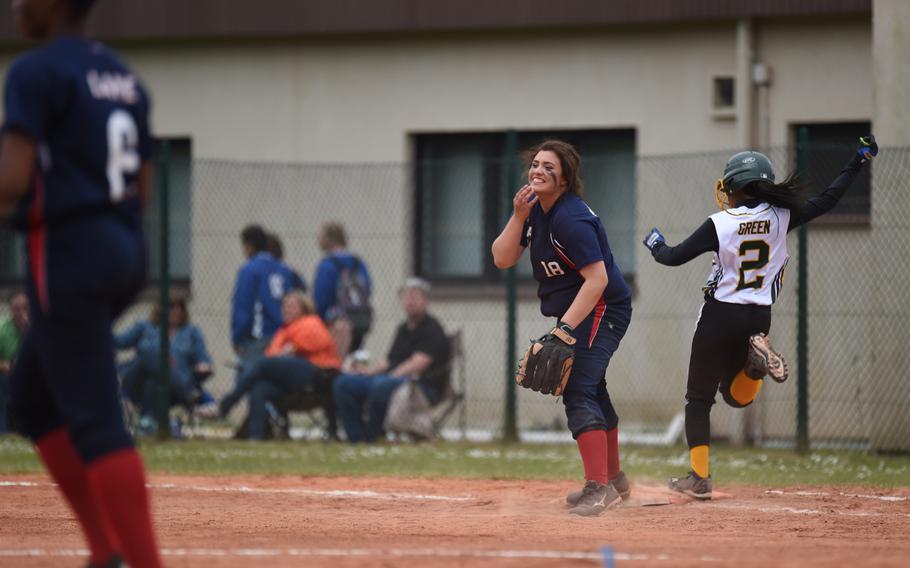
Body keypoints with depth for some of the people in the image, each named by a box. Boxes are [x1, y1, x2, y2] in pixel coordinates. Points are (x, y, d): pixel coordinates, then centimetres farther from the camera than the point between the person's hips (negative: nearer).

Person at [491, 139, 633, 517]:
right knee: (591, 391, 23)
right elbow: (502, 260, 0)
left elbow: (597, 279, -30)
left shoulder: (571, 219, -24)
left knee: (578, 390, -22)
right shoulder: (535, 209, 4)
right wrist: (518, 217, -14)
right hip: (575, 312, 11)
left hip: (602, 311, -11)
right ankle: (613, 481, 40)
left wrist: (564, 330, -34)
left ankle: (599, 488, -27)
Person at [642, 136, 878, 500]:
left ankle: (699, 477, 1)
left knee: (698, 398, 9)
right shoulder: (780, 217, -4)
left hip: (720, 316, -4)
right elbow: (827, 200, 3)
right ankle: (757, 359, -10)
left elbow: (674, 257, -9)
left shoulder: (720, 224, -14)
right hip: (759, 317, 4)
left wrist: (656, 245, 13)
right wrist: (859, 161, 12)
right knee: (735, 395, 23)